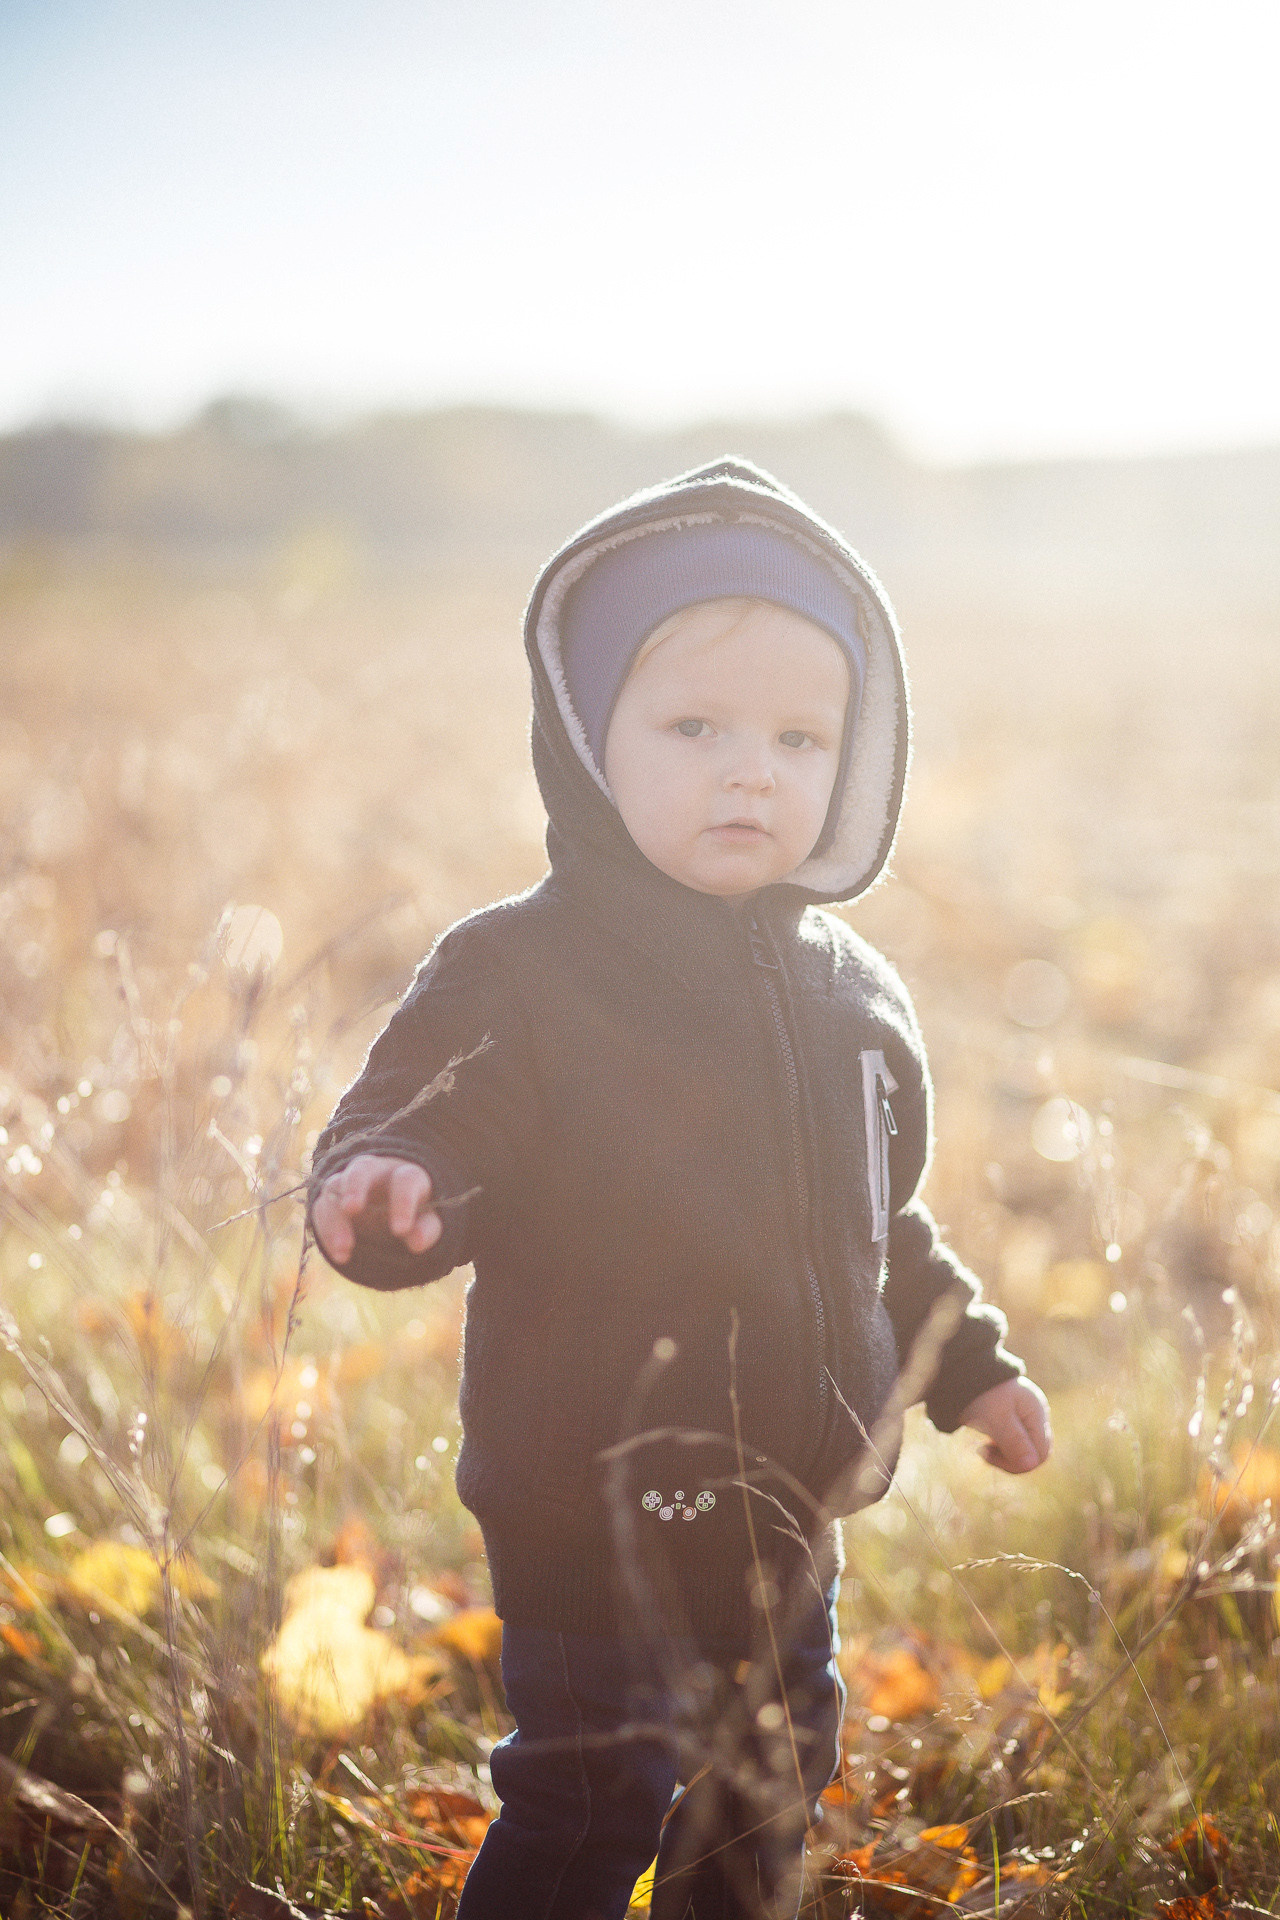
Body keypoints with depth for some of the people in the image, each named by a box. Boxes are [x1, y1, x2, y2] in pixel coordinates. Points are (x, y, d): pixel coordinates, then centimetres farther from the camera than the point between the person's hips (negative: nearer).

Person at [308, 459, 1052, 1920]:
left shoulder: (850, 994, 6)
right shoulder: (516, 973, -14)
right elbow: (412, 1131, -19)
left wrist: (968, 1363, 23)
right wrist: (383, 1195, -41)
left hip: (790, 1505, 7)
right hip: (597, 1508, -6)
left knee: (773, 1784, 21)